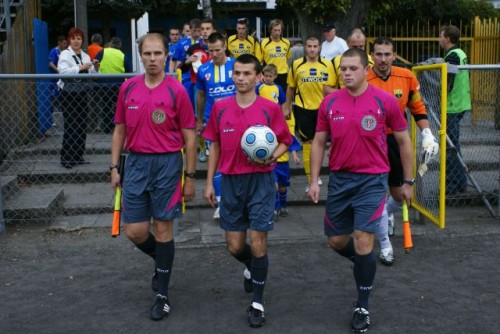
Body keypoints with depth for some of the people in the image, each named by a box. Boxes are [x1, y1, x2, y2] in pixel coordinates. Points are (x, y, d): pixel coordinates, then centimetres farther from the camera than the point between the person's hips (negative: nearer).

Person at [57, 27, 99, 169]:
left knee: (82, 126, 8)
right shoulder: (65, 54, -5)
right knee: (70, 126, -7)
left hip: (82, 93, 6)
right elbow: (62, 71, -22)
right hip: (68, 94, -6)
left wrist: (95, 68, -3)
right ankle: (66, 158, 0)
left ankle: (78, 156, 18)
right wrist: (80, 67, -25)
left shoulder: (85, 56, 13)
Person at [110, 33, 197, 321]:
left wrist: (190, 176, -4)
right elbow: (120, 129, 12)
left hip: (167, 164, -3)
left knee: (163, 229, 4)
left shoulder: (177, 91, -7)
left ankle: (163, 295, 18)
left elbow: (189, 137, -4)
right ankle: (162, 261, 37)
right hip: (136, 163, 4)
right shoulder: (128, 88, 5)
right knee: (135, 231, 4)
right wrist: (114, 167, 8)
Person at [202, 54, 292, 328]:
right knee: (234, 246, 9)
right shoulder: (220, 107, 2)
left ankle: (258, 303, 13)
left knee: (258, 242, -3)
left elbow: (284, 142, 3)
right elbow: (215, 145, 9)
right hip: (230, 181, 3)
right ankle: (251, 267, 44)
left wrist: (271, 157, -18)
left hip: (260, 181, -3)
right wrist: (209, 182, 7)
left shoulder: (270, 108, -6)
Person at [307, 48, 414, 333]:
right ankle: (365, 264, 44)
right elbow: (319, 142, 8)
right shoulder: (330, 103, 0)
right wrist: (314, 180, 2)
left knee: (363, 242, -8)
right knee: (336, 241, 11)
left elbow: (404, 141, 1)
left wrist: (408, 182, 4)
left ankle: (363, 308, 11)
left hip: (372, 180, -4)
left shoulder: (385, 101, -9)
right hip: (339, 179, 4)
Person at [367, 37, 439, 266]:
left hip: (397, 140, 3)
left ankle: (387, 214, 48)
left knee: (401, 195, 11)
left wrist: (427, 135, 2)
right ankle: (385, 246, 10)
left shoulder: (407, 78, -4)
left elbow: (418, 109, 9)